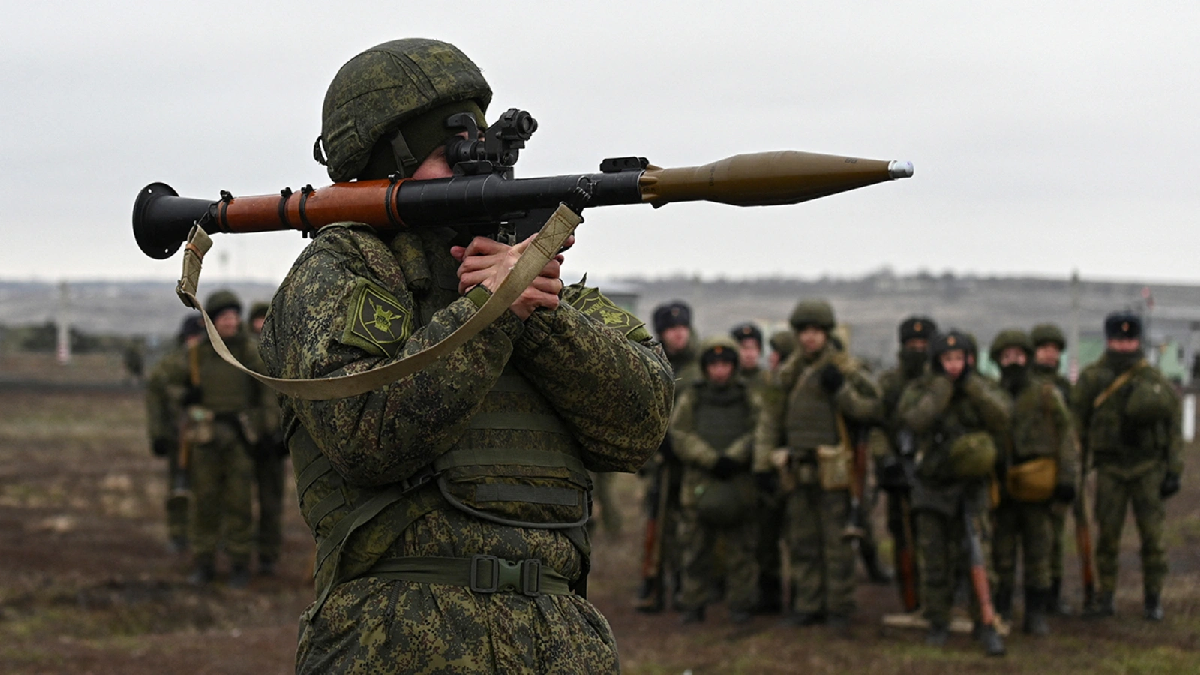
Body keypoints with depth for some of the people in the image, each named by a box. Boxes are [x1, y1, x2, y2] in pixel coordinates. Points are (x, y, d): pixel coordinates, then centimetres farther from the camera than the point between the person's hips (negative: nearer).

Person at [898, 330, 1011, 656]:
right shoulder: (919, 390, -1)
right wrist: (943, 385, -18)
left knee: (977, 557, -10)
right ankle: (938, 623, 17)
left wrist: (971, 384, -17)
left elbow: (1002, 418, -14)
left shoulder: (980, 388, 4)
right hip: (931, 486, 0)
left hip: (970, 486, 0)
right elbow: (915, 418, -22)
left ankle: (985, 623, -3)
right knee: (935, 562, 5)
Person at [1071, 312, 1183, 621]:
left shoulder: (1155, 380, 1)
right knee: (1107, 535, 0)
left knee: (1152, 535, -1)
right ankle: (1105, 598, 10)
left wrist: (1174, 471, 0)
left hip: (1148, 468, 0)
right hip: (1110, 470, 0)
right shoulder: (1092, 379, -1)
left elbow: (1173, 425, 4)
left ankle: (1153, 599, 10)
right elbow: (1076, 425, 2)